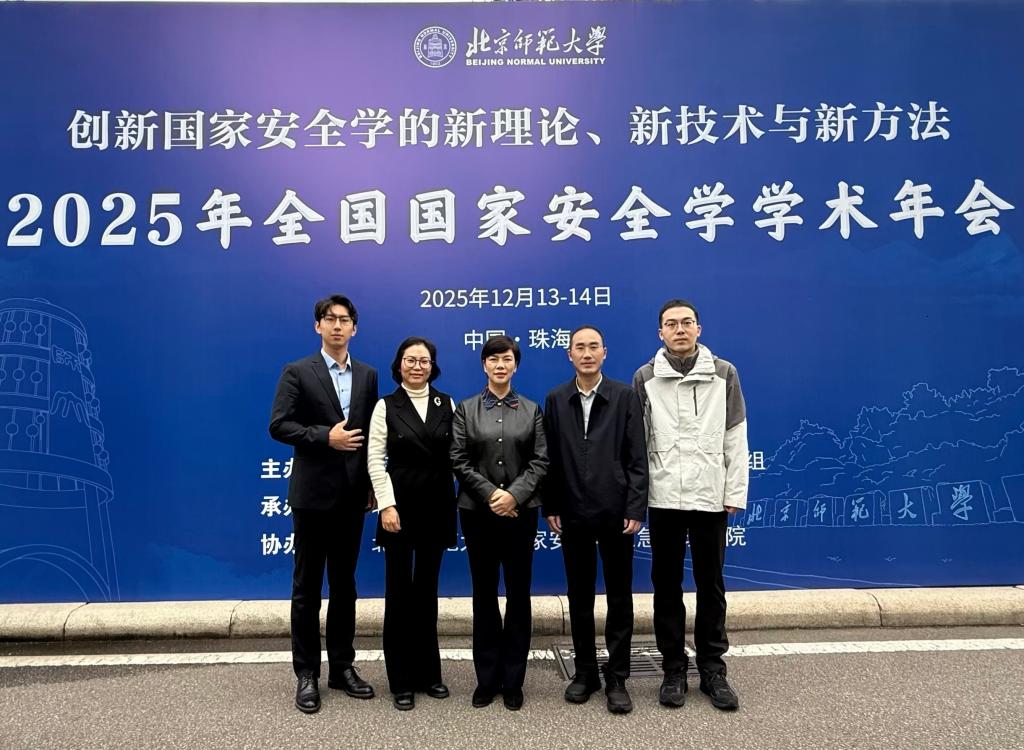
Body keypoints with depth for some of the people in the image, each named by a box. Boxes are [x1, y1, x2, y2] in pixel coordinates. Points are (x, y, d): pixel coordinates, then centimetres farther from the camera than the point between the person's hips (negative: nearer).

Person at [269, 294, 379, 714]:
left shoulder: (367, 376, 9)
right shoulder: (298, 372, -3)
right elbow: (279, 426, -9)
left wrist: (373, 486, 5)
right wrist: (325, 436, -20)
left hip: (352, 495, 4)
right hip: (313, 493, -4)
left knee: (344, 585, 13)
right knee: (307, 587, 5)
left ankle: (342, 667, 25)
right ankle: (307, 675, 17)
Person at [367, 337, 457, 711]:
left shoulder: (446, 404, 6)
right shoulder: (386, 406, -1)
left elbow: (457, 453, 3)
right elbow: (375, 459, -5)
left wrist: (460, 499, -4)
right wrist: (386, 505, -13)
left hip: (437, 507, 2)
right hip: (400, 506, -2)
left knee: (427, 590, 12)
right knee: (399, 591, 5)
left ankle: (427, 671, 25)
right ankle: (402, 680, 16)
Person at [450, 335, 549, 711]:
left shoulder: (532, 410, 6)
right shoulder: (466, 409, 5)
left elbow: (540, 461, -1)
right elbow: (459, 461, -2)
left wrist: (514, 494, -14)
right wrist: (490, 493, -12)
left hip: (521, 511, 0)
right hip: (478, 511, 0)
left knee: (518, 594, 5)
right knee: (484, 595, 7)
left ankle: (513, 680, 16)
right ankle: (487, 678, 18)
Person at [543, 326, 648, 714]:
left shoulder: (625, 396, -2)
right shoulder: (555, 400, 5)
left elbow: (637, 458, -4)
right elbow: (551, 459, 4)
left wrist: (635, 509, -9)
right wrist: (551, 508, 0)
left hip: (615, 512, -2)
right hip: (573, 514, 2)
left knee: (619, 597, 7)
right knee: (579, 596, 12)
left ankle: (617, 678, 19)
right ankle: (585, 671, 26)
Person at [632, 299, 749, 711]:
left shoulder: (724, 374, 2)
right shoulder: (645, 378, 1)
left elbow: (735, 439, 2)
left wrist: (735, 493, -1)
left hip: (711, 496, 0)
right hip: (664, 497, 0)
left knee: (711, 584, 10)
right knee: (667, 584, 9)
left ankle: (712, 668, 24)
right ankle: (673, 669, 21)